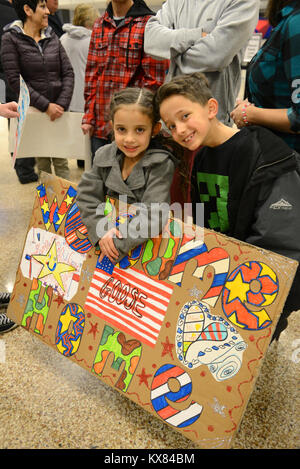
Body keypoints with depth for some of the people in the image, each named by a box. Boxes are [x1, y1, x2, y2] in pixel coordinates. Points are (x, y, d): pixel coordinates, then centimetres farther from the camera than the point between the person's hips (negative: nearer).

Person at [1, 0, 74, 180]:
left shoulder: (52, 37, 12)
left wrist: (62, 104, -8)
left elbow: (68, 73, 6)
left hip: (58, 110, 3)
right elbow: (15, 80, -9)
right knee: (42, 162, 2)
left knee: (62, 161, 2)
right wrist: (45, 105, -15)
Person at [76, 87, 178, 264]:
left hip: (145, 243, -1)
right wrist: (102, 229, -19)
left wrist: (119, 243, -27)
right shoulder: (104, 156, 0)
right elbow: (87, 196, -3)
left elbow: (153, 214, -23)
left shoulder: (161, 164, -14)